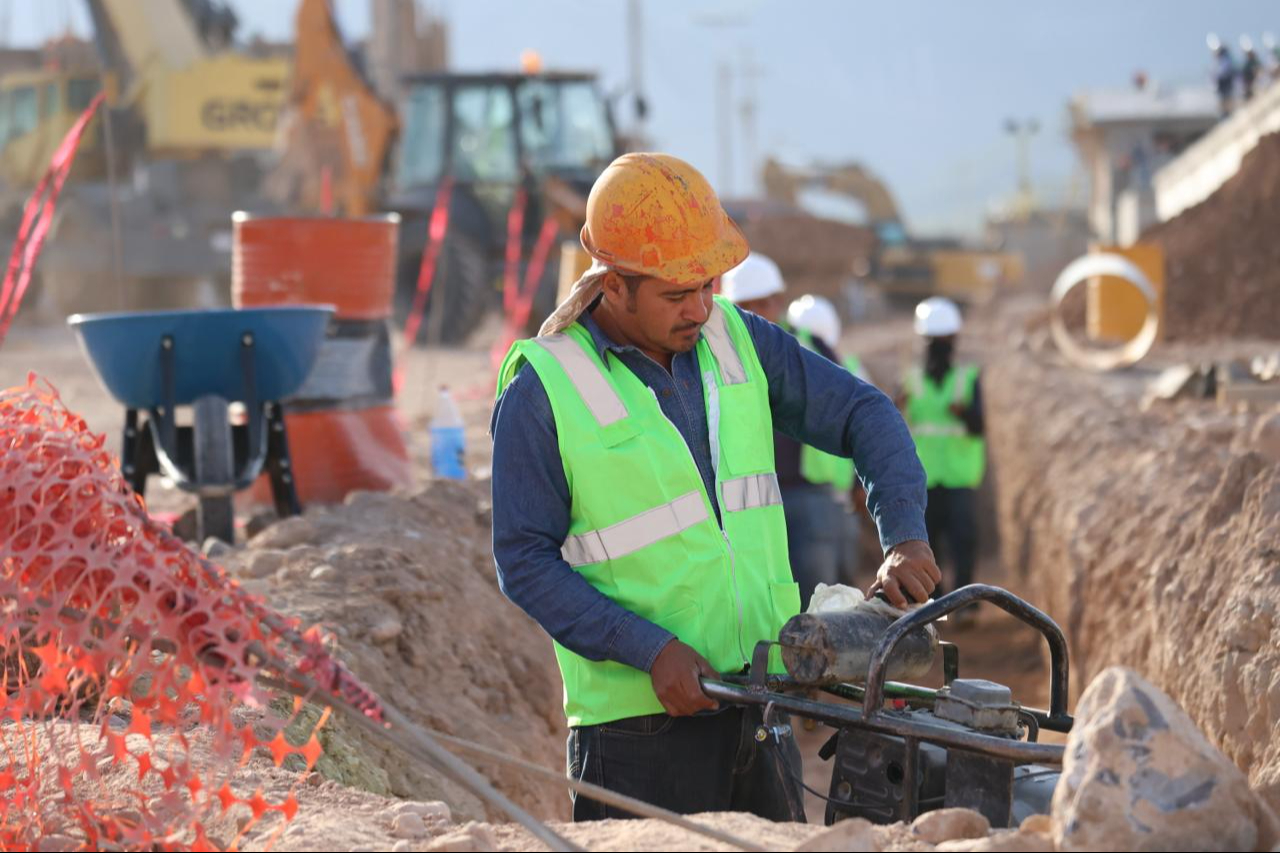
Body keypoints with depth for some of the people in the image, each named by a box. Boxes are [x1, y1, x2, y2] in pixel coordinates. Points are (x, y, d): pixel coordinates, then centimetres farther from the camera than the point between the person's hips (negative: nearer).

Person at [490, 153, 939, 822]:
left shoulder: (736, 340, 5)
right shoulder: (545, 387, -10)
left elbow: (864, 414, 10)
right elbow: (524, 561, -10)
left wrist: (904, 538, -6)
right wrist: (649, 650, -18)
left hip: (762, 708, 5)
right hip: (640, 722, -5)